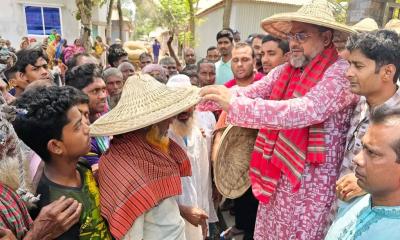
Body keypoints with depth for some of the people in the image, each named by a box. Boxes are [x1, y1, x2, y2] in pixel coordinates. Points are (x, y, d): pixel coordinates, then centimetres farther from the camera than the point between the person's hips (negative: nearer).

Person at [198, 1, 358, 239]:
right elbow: (250, 92, -5)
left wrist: (234, 104, -34)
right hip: (275, 178, 6)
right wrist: (202, 98, -19)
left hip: (311, 185, -6)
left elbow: (303, 111, -31)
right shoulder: (284, 70, 5)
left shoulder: (341, 73, -16)